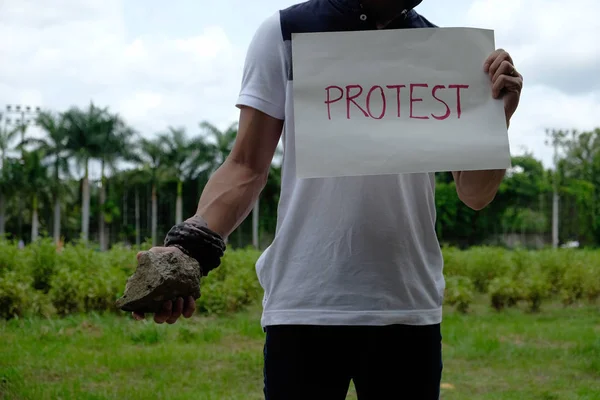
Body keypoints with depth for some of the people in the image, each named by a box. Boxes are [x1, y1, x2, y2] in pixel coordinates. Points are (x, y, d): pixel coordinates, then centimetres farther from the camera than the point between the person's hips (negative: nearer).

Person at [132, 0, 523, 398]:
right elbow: (247, 167, 1)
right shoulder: (284, 33, 2)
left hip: (410, 307, 2)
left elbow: (475, 195, 9)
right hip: (304, 305, -2)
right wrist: (191, 244, -16)